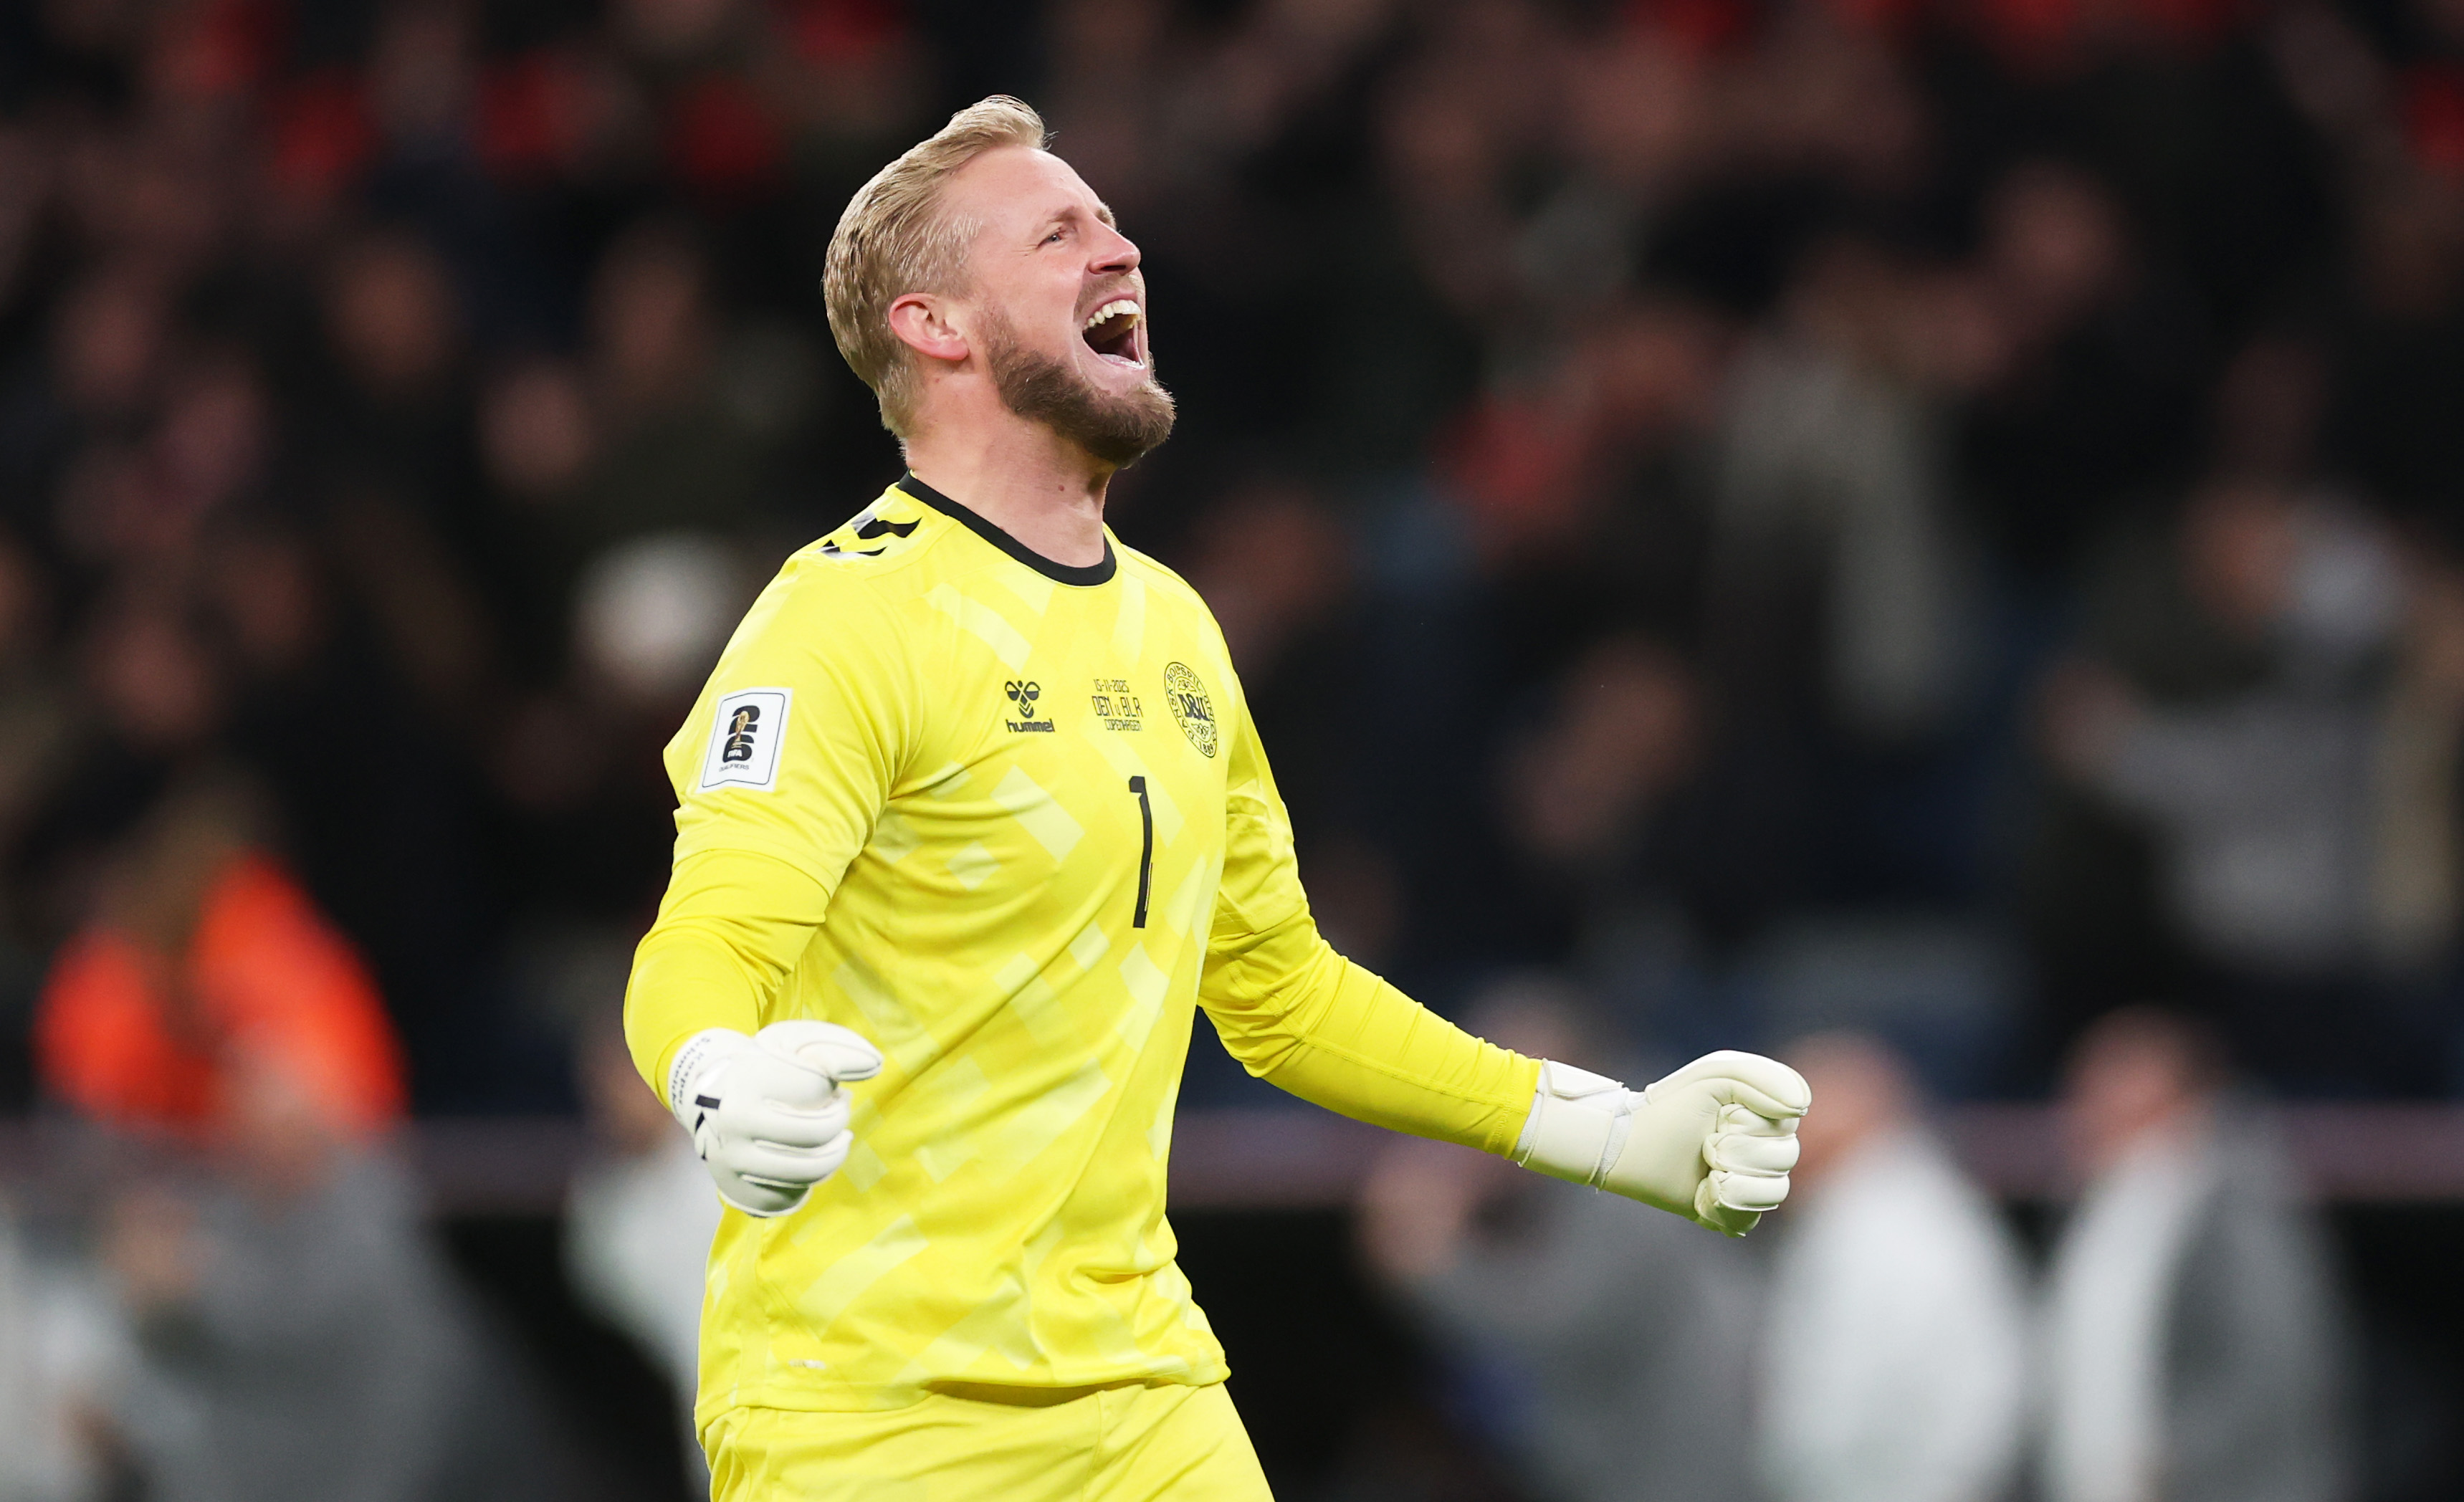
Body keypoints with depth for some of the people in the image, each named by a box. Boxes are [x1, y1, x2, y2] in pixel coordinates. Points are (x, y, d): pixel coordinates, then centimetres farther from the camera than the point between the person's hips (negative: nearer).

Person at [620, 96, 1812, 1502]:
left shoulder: (1172, 625, 14)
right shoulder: (852, 615, -11)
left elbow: (1280, 992, 24)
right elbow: (705, 949, -23)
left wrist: (1616, 1133, 20)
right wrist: (724, 1089, -46)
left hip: (1142, 1389, 7)